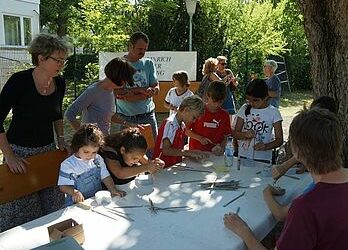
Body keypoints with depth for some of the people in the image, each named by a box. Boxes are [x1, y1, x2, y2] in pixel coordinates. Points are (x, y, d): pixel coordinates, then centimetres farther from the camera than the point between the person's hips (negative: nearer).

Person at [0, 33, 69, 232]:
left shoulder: (60, 83, -1)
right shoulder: (19, 81, -18)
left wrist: (61, 139, 7)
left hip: (48, 149, 5)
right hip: (20, 152, -5)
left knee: (53, 207, 8)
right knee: (21, 210, 3)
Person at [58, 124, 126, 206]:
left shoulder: (98, 159, 8)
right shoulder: (67, 165, -8)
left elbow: (105, 177, 10)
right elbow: (63, 186, -10)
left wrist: (113, 190, -6)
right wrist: (74, 192, -30)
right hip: (76, 203, -4)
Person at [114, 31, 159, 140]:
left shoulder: (149, 64, 9)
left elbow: (156, 89, 0)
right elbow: (117, 93, -11)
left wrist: (130, 95, -11)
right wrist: (141, 89, -7)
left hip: (147, 115, 3)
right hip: (125, 117, -2)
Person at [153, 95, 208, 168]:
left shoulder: (182, 125, 12)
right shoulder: (170, 123, -13)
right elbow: (166, 150, -23)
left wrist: (193, 154, 0)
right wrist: (190, 152, -22)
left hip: (175, 165, 8)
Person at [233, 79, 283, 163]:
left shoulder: (273, 112, -2)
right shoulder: (245, 109, 4)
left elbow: (279, 140, -2)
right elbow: (235, 133, 5)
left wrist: (266, 146, -20)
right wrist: (245, 134, -16)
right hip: (243, 156, 2)